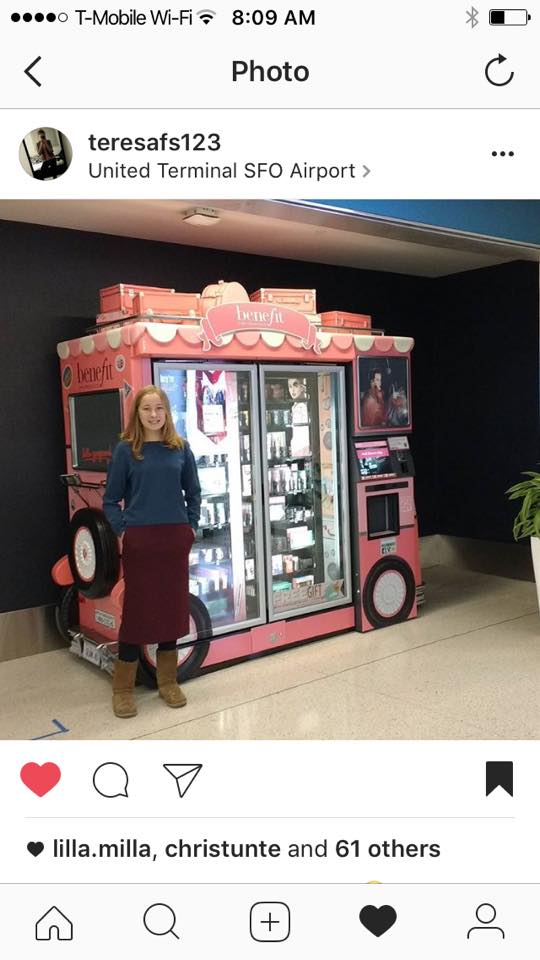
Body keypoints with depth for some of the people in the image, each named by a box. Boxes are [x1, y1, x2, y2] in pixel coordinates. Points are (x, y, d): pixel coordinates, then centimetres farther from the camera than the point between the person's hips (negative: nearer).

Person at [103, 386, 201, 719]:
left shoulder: (180, 448, 5)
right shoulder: (125, 449, -1)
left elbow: (193, 492, 13)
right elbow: (111, 498, 2)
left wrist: (191, 526, 5)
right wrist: (121, 531, -8)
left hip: (175, 538, 3)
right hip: (139, 540, -3)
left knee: (172, 606, 10)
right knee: (136, 609, 1)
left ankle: (168, 681, 25)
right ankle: (123, 688, 16)